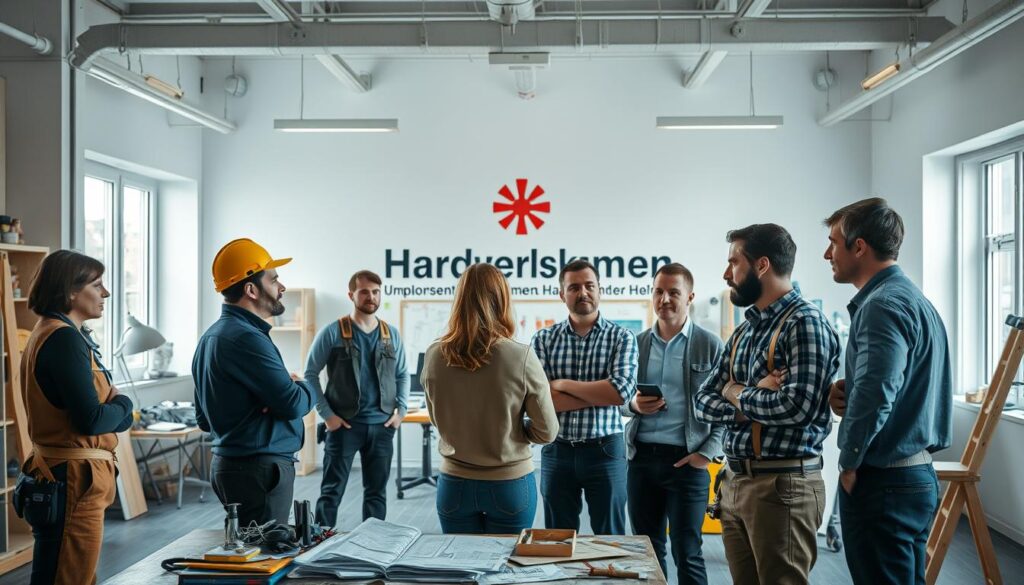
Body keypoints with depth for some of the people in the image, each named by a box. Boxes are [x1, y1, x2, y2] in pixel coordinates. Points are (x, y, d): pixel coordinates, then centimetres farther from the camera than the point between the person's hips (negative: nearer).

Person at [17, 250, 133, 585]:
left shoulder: (48, 332, 14)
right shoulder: (65, 338, -18)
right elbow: (91, 420, -23)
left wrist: (115, 408, -5)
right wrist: (122, 406, -4)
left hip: (57, 478, 10)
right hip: (72, 481, -10)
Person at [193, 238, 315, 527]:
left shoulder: (211, 336, 14)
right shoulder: (245, 338, -18)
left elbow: (204, 419, 20)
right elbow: (294, 404, -22)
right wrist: (305, 387, 3)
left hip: (227, 463, 10)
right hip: (260, 468, -10)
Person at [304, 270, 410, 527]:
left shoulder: (391, 334, 7)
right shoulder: (332, 332, -5)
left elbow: (402, 375, 15)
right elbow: (310, 374, -4)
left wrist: (401, 410, 3)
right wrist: (326, 414, -9)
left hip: (382, 426, 4)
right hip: (344, 425, -4)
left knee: (377, 492, 11)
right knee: (331, 491, 3)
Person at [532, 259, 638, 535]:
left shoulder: (621, 337, -1)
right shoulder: (543, 339, 1)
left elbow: (622, 390, -17)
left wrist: (563, 384, -12)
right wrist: (600, 394, -14)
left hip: (605, 450, -1)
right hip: (557, 451, 2)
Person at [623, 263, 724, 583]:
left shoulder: (710, 345, -1)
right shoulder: (637, 343, 9)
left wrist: (707, 452, -11)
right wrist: (633, 405, -7)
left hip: (686, 461, -4)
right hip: (641, 458, 4)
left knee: (687, 553, 2)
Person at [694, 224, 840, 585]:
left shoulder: (805, 323, -12)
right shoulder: (744, 331, 14)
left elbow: (798, 406, -24)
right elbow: (704, 403, 10)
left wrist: (738, 395, -7)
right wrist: (754, 398, -11)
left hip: (782, 484, -8)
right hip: (734, 482, 8)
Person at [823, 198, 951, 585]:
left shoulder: (883, 304, -17)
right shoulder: (916, 299, 14)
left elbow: (874, 396, -28)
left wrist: (850, 465, -13)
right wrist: (846, 393, 2)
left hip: (882, 481, -10)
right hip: (917, 474, 10)